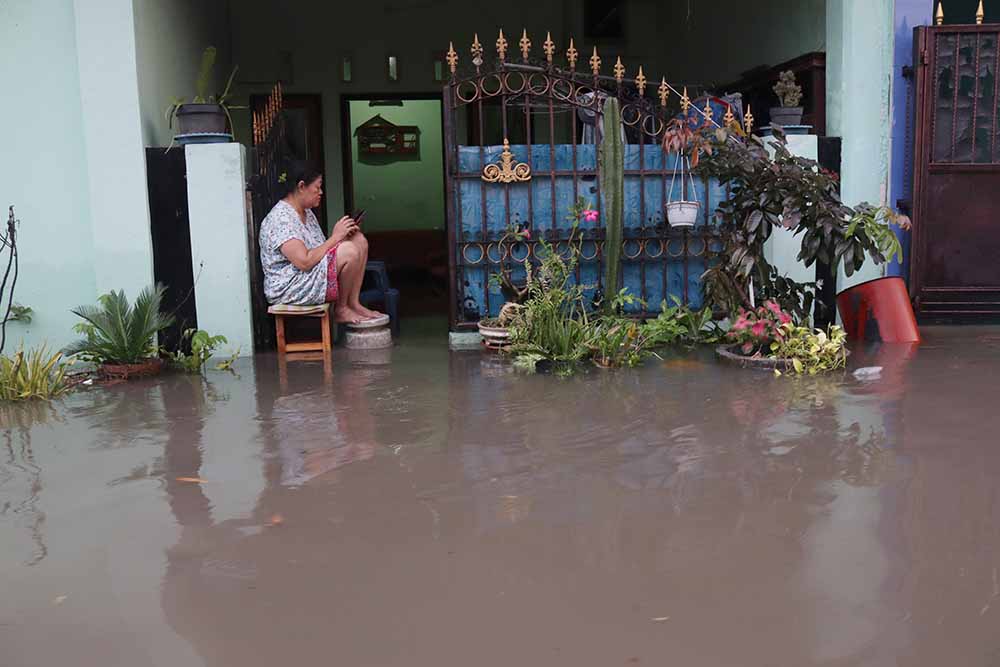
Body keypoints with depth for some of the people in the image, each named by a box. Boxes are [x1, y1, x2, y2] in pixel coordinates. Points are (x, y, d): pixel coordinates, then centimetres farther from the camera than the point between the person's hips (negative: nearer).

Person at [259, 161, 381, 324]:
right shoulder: (281, 218, -19)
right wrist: (335, 237, -19)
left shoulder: (307, 213, 13)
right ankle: (340, 310, -7)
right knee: (349, 251, -25)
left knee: (359, 239, 3)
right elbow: (304, 262, -27)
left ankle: (353, 303, 0)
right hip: (287, 288, -10)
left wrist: (343, 234, -4)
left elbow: (321, 249, 12)